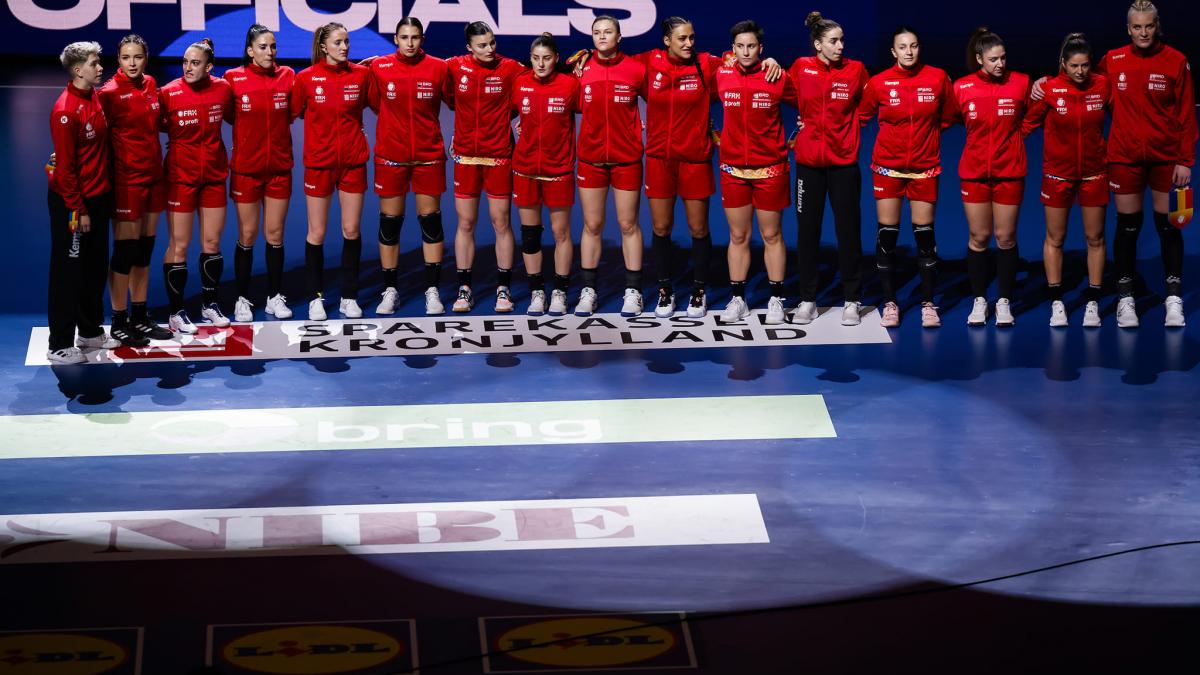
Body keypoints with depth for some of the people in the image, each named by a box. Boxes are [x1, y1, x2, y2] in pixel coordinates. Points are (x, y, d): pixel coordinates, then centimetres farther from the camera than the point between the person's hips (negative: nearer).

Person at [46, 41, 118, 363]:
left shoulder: (96, 99, 5)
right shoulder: (66, 110, -20)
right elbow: (65, 165, -19)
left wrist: (105, 196, 13)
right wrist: (77, 210, -17)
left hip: (98, 197, 8)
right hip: (72, 203, -8)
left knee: (95, 266, 17)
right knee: (68, 272, -2)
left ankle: (90, 331, 31)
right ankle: (59, 346, 5)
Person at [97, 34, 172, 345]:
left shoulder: (150, 85, 7)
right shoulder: (110, 92, -12)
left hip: (153, 175, 7)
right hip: (126, 178, -7)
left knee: (145, 248, 12)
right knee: (125, 249, -2)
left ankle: (139, 318, 20)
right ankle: (119, 322, 6)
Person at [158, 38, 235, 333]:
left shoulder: (223, 89, -3)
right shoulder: (169, 93, -13)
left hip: (214, 175, 3)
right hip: (180, 176, -3)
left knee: (212, 243, 10)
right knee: (179, 245, -1)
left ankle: (209, 304, 26)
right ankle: (176, 312, 8)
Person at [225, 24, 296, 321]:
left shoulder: (287, 76, -1)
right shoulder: (234, 78, -8)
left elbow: (293, 112, 8)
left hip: (279, 167, 2)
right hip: (246, 168, -2)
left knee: (275, 235, 7)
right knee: (247, 236, 4)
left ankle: (275, 297, 18)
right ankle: (243, 299, 13)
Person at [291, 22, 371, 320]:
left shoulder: (361, 74, -1)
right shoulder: (307, 77, -7)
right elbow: (293, 113, 2)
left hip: (353, 161, 2)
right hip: (319, 162, -2)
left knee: (351, 230, 5)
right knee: (317, 232, 3)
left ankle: (349, 297, 15)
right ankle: (316, 297, 15)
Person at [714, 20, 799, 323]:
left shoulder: (778, 78, -7)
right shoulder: (721, 76, -1)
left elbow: (804, 105, 6)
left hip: (770, 169, -2)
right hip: (733, 168, 2)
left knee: (772, 236, 6)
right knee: (738, 236, 8)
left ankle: (776, 299, 13)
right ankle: (738, 299, 15)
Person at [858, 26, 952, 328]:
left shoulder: (938, 78, -5)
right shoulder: (879, 82, -6)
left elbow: (948, 115, 9)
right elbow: (861, 115, 7)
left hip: (925, 167, 0)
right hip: (887, 167, 0)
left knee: (925, 234, 1)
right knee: (887, 234, 1)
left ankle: (928, 304, 10)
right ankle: (890, 303, 11)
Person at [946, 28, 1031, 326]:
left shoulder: (1021, 83, -6)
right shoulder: (962, 87, -5)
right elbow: (951, 118, 9)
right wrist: (982, 132, 4)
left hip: (1010, 172, 0)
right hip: (974, 172, 1)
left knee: (1005, 237, 4)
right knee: (978, 238, 6)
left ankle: (1004, 301, 15)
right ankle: (979, 300, 17)